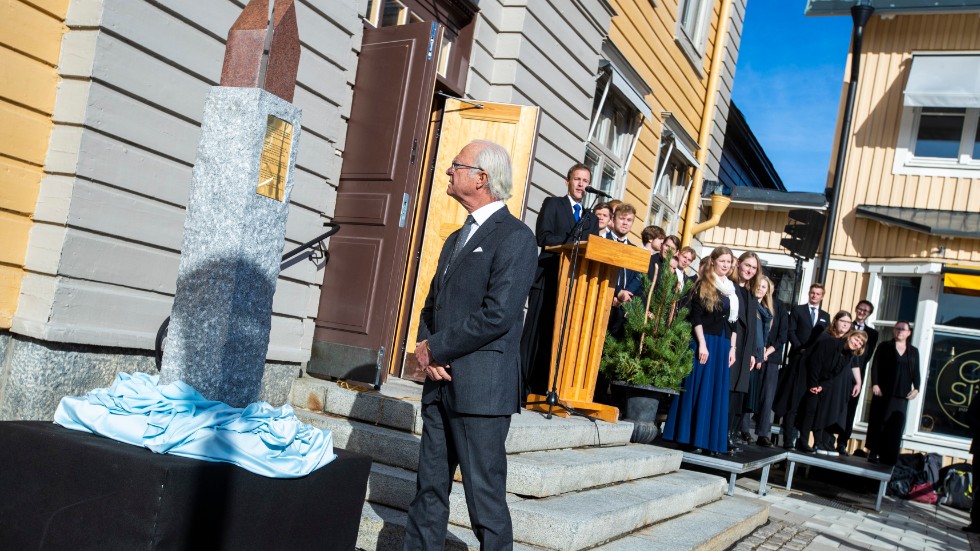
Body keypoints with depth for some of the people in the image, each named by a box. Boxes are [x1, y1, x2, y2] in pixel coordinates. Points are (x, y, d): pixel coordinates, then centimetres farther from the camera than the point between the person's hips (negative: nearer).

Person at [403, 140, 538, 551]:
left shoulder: (515, 236, -9)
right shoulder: (455, 239, 19)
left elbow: (498, 315, -18)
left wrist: (435, 349, -10)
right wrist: (425, 347, 0)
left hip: (481, 386, -8)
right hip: (441, 382, 8)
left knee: (485, 498, -1)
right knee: (429, 490, 13)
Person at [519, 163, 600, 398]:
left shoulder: (591, 219, 22)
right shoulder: (552, 204, 7)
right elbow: (543, 237, -7)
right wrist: (574, 242, -16)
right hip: (549, 279, -4)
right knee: (538, 333, -5)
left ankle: (544, 390, 0)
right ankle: (524, 387, -2)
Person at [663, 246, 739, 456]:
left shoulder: (732, 290, 14)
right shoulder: (702, 286, -2)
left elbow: (733, 322, 16)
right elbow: (695, 317, -9)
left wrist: (732, 348, 9)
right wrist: (702, 344, -16)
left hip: (723, 344, 6)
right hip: (704, 341, -6)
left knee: (717, 392, 6)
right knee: (698, 389, -4)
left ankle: (710, 440, 11)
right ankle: (690, 437, 1)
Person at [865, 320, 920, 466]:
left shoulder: (914, 351, 13)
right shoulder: (884, 346, 6)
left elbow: (916, 372, 11)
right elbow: (875, 366, -1)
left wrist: (916, 388, -3)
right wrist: (875, 384, -12)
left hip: (902, 395, 2)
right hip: (883, 392, -2)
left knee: (896, 426, -3)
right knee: (878, 423, 1)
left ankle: (889, 457, -2)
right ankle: (874, 453, 8)